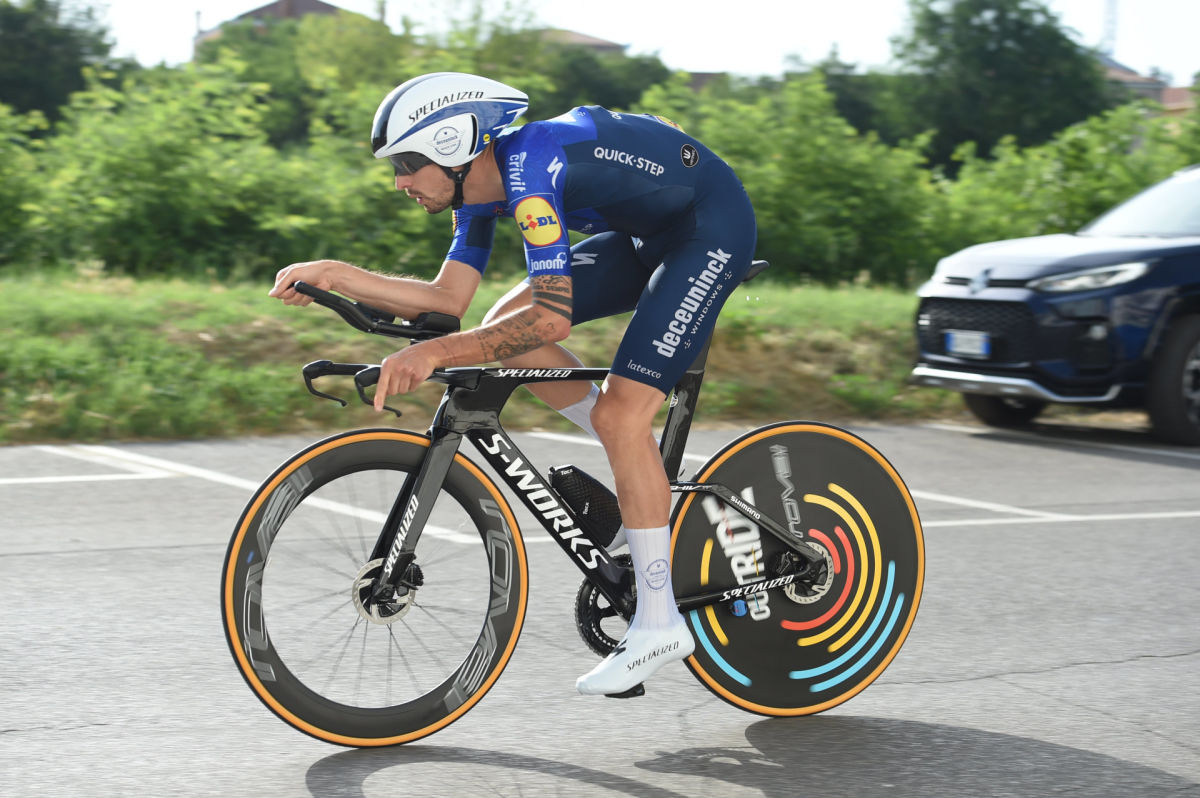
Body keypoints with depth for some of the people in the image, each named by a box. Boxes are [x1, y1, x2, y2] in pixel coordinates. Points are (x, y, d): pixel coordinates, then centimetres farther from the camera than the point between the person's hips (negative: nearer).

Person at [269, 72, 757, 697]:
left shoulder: (529, 167, -29)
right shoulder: (480, 183, -1)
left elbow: (552, 317, -36)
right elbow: (449, 298, 0)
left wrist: (435, 353, -42)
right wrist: (333, 275, -8)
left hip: (713, 227, -9)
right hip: (646, 230, 9)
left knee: (619, 414, -17)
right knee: (507, 325, -1)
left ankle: (658, 623, -10)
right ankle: (645, 469, 10)